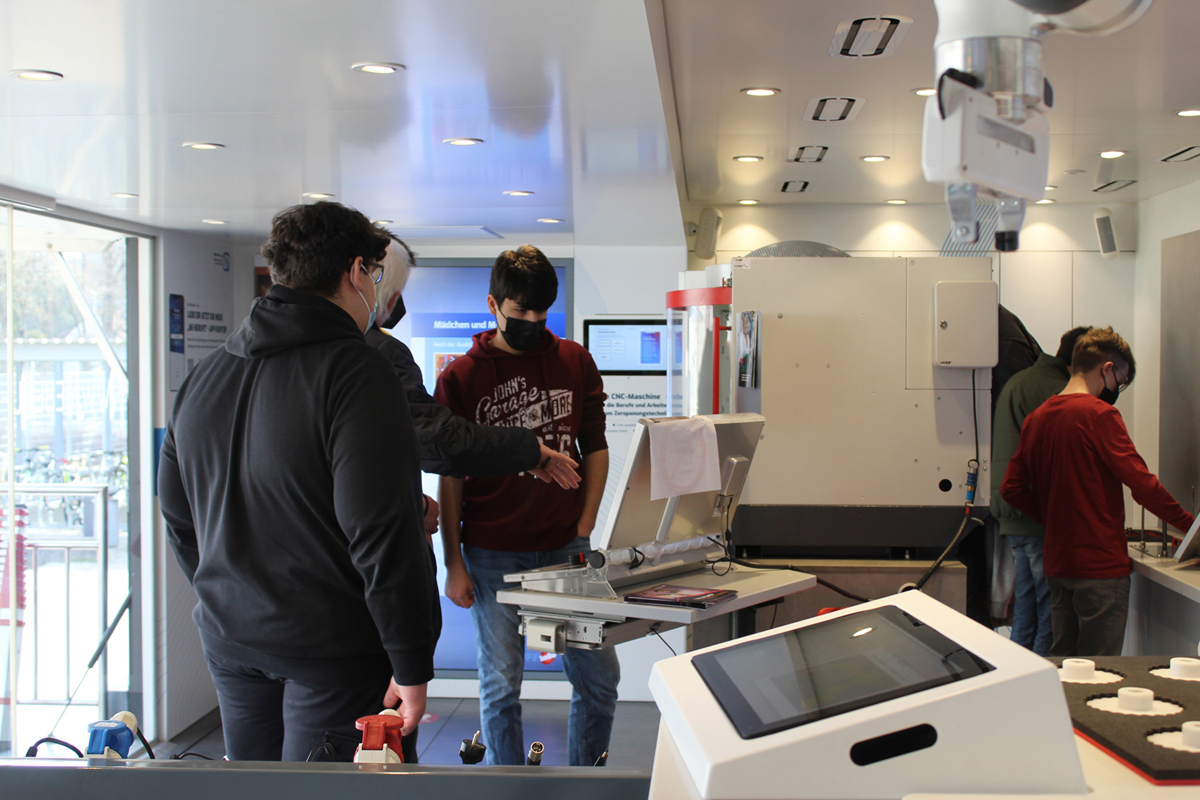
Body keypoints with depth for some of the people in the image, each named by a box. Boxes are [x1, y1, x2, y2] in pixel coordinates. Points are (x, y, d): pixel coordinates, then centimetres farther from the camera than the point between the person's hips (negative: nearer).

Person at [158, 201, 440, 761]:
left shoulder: (202, 377, 8)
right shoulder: (355, 373, -16)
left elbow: (178, 518, 15)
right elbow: (383, 534, -21)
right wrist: (412, 665, -16)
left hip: (228, 642, 7)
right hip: (332, 651, -7)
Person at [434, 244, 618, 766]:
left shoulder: (574, 362, 6)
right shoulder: (460, 377, -1)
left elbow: (595, 448, 10)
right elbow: (451, 475, 1)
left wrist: (583, 531, 1)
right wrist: (453, 563, -4)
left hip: (565, 547, 2)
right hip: (493, 556, -2)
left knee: (599, 679, 5)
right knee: (501, 688, 6)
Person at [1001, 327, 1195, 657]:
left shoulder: (1036, 418, 8)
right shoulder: (1099, 414, -13)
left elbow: (1011, 489, 11)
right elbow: (1142, 484, -16)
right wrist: (1189, 524, -5)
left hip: (1057, 564, 7)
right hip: (1101, 564, -7)